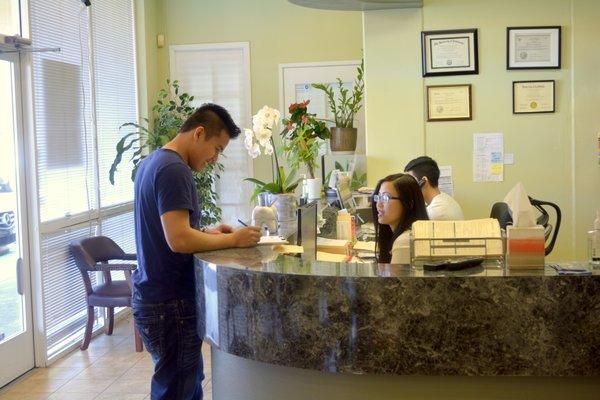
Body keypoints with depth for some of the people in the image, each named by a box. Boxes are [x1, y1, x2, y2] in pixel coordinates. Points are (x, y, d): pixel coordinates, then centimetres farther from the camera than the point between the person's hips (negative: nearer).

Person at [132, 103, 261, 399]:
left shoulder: (153, 161, 13)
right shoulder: (174, 169, -19)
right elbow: (178, 240, -27)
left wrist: (208, 233, 10)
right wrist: (232, 240, -15)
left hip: (153, 295, 10)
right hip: (169, 303, -10)